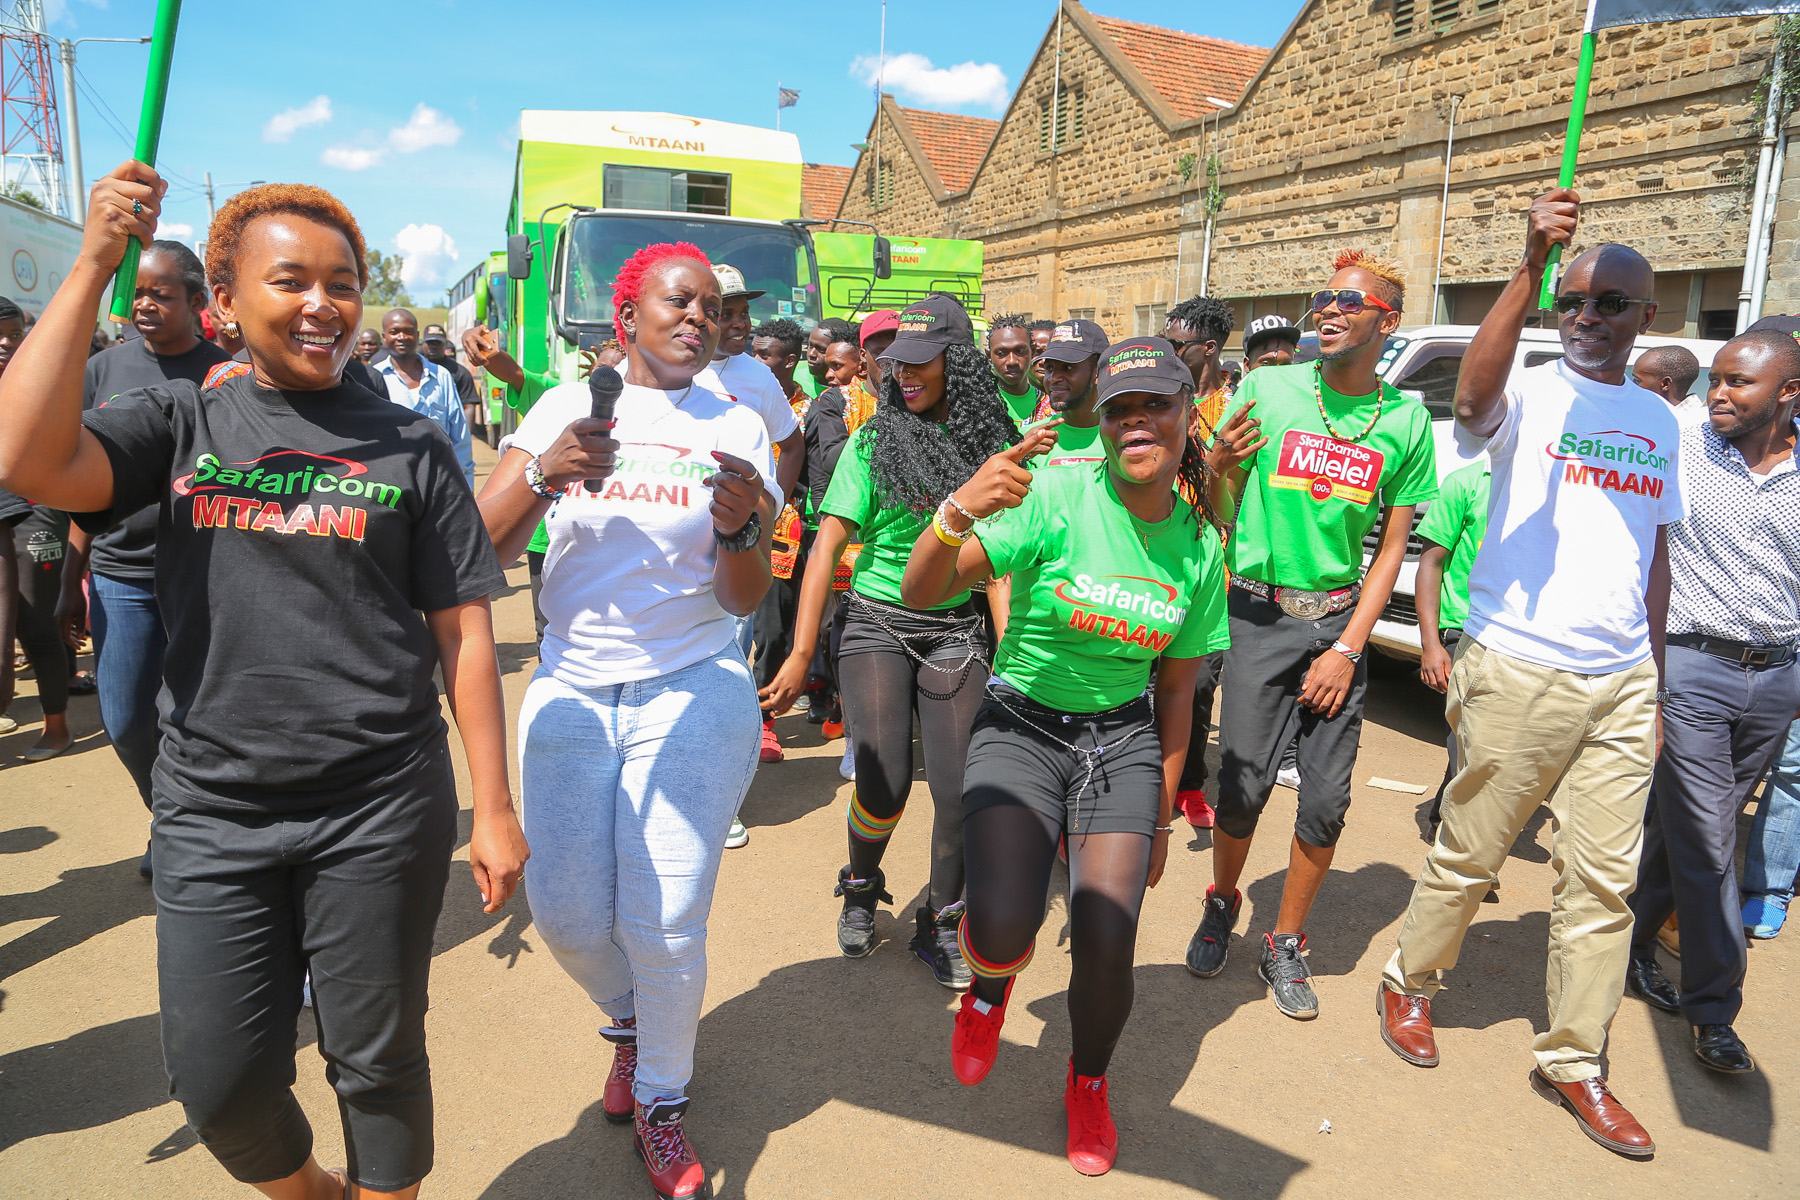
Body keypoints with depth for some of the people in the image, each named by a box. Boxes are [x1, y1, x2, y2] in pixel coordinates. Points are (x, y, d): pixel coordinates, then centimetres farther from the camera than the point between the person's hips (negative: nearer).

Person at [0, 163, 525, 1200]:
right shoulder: (181, 423, 4)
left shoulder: (410, 445, 1)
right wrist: (94, 266, -15)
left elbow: (464, 635, -1)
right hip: (214, 812, 2)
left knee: (377, 1060, 12)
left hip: (382, 808, -1)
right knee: (218, 1082, 13)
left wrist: (495, 808, -3)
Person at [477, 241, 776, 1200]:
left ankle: (660, 1101, 26)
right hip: (571, 688, 2)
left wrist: (738, 528, -23)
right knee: (566, 913, 5)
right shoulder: (564, 408, 3)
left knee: (667, 924, -2)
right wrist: (541, 475, -22)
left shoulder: (737, 428, 1)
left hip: (693, 690, -1)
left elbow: (746, 601, -3)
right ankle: (627, 1020, 40)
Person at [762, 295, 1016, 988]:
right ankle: (861, 890, 24)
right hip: (877, 621, -2)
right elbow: (827, 548, -5)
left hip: (954, 628, 2)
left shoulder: (989, 441, 4)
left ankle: (940, 926, 22)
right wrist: (801, 653, -11)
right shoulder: (873, 442, -2)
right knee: (884, 785, -10)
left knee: (960, 793, -3)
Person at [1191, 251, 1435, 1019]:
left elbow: (1393, 546, 5)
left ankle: (1286, 943, 23)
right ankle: (1222, 904, 26)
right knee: (1244, 782, -5)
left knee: (1327, 796, 2)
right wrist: (1219, 468, -20)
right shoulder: (1267, 389, -1)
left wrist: (1348, 647, -4)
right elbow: (1219, 515, 3)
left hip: (1340, 620, 2)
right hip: (1259, 614, -2)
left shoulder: (1407, 421, 3)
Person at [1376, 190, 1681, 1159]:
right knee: (1469, 853, 5)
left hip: (1621, 682, 5)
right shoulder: (1529, 393, -2)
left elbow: (1657, 553, 20)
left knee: (1604, 880, 9)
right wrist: (1530, 265, -34)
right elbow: (1473, 401, -28)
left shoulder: (1659, 420, 15)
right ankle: (1411, 984, 28)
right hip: (1517, 669, -5)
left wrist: (1655, 669, 17)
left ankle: (1571, 1062, 22)